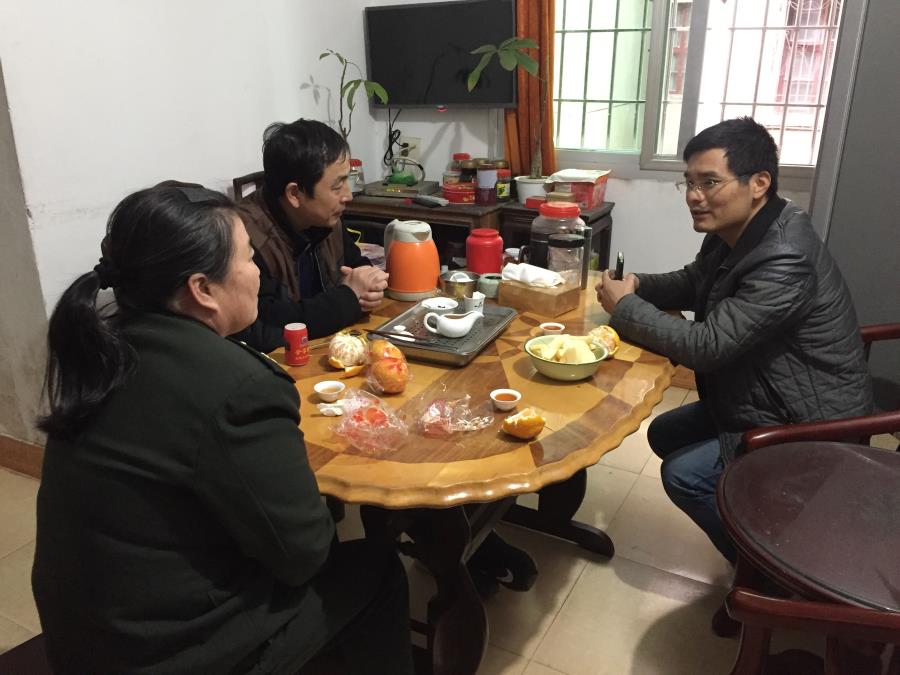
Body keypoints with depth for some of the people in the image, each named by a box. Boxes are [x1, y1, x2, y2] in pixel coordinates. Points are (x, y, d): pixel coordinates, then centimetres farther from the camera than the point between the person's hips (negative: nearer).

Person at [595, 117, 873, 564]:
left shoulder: (785, 261, -31)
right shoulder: (734, 234, -1)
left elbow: (706, 346, -31)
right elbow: (692, 283, 16)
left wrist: (625, 306, -19)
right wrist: (636, 285, -5)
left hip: (810, 429, -10)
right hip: (762, 401, 10)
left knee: (683, 475, -15)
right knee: (665, 434, 13)